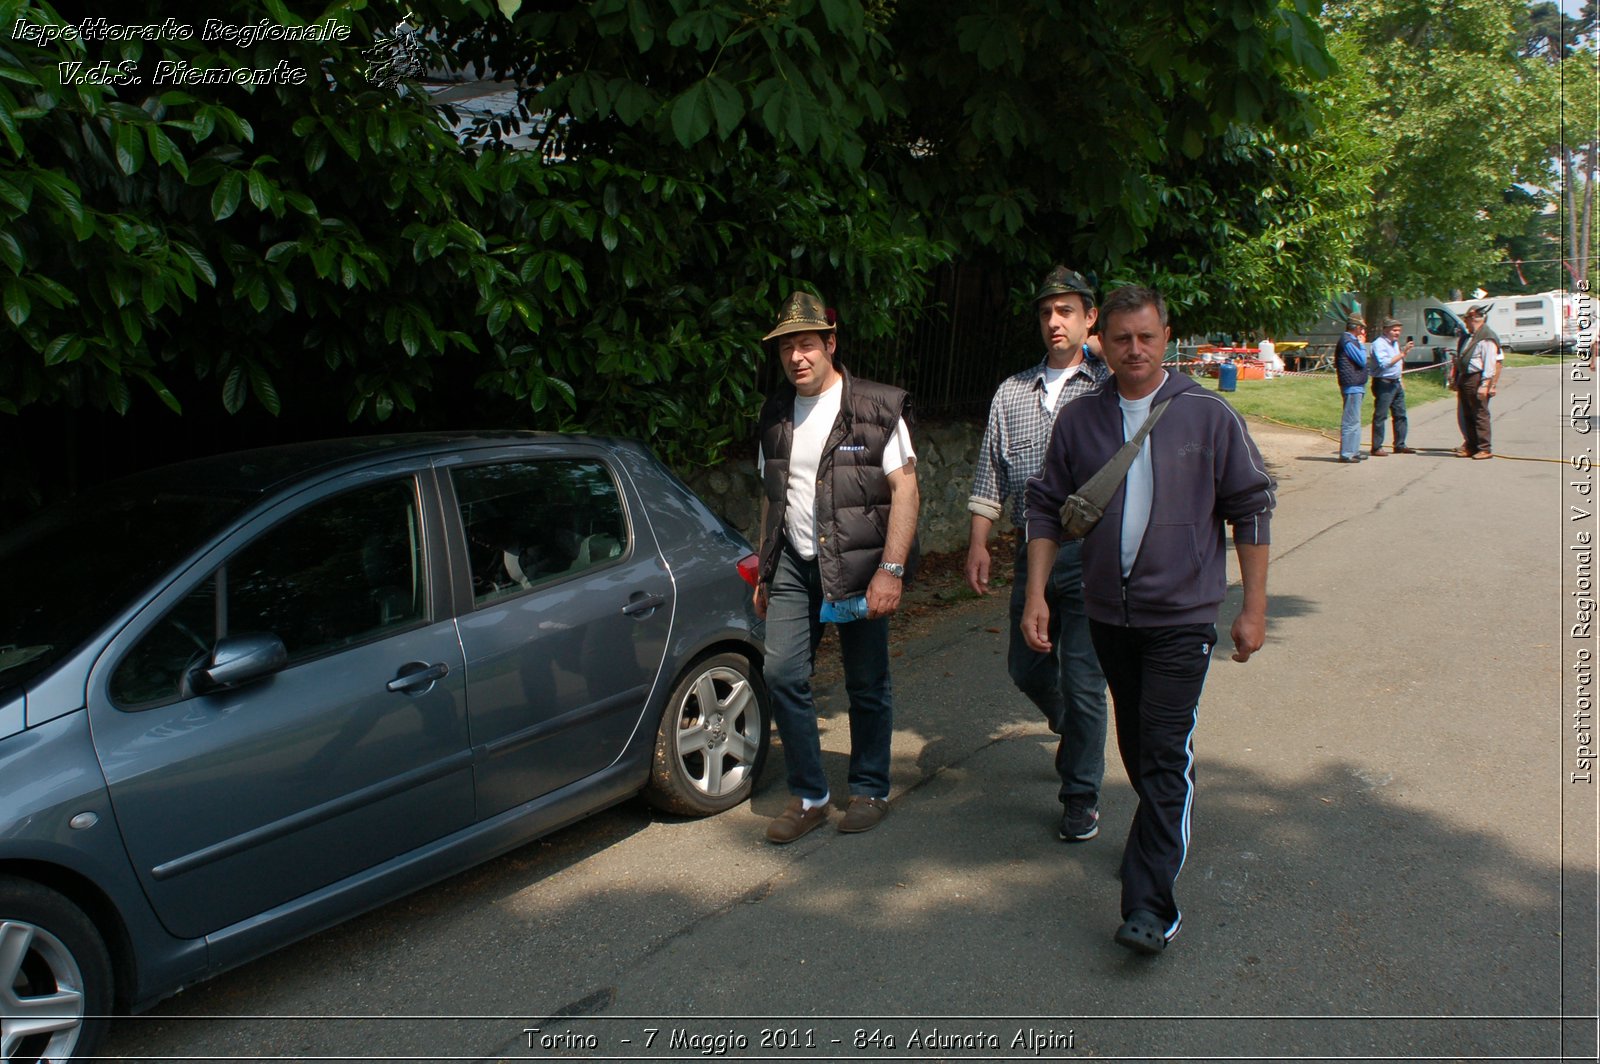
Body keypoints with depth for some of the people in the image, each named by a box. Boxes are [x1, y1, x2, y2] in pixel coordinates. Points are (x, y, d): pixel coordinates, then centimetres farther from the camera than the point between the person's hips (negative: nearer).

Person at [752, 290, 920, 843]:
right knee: (782, 674, -3)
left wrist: (891, 570, -20)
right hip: (794, 564, 4)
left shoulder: (878, 409, -8)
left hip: (859, 565, -4)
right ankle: (808, 797, 11)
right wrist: (765, 571, 16)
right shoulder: (775, 414, 9)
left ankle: (870, 791, 24)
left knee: (867, 685, 5)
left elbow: (905, 490, -12)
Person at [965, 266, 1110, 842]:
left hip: (1090, 555, -5)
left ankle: (1081, 796, 16)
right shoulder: (1012, 392, 11)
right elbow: (990, 476, 13)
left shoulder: (1110, 388, -3)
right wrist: (978, 544, 9)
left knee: (1081, 680, -1)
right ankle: (1074, 732, 45)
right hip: (1033, 554, 5)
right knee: (1026, 667, 15)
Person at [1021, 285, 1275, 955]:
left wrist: (1253, 607, -2)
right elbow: (1046, 509, 8)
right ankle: (1162, 836, 41)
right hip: (1108, 614, 4)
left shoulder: (1208, 415, -5)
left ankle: (1149, 906, -6)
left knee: (1166, 754, -8)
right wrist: (1036, 594, 1)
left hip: (1182, 616, -4)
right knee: (1135, 747, 17)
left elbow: (1251, 510, 0)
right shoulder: (1079, 421, 3)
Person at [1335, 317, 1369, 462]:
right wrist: (1362, 345, -7)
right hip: (1352, 385, -11)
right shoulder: (1347, 341, -14)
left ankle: (1353, 451, 21)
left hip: (1356, 386, 11)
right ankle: (1346, 453, -8)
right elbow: (1362, 360, -16)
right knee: (1351, 420, -10)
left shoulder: (1352, 340, 17)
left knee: (1355, 420, 15)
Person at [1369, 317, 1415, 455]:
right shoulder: (1379, 344, -12)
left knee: (1400, 415, 11)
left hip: (1396, 383, 9)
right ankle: (1376, 448, -5)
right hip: (1383, 383, -9)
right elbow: (1385, 363, -25)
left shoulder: (1395, 343, 17)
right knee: (1380, 416, -7)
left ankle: (1400, 445, 19)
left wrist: (1401, 380, 22)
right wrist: (1403, 353, -26)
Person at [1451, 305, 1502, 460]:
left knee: (1480, 415, -5)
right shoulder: (1470, 337, 18)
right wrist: (1456, 379, 19)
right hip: (1465, 379, 9)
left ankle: (1485, 449, -1)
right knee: (1466, 415, 13)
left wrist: (1485, 385, -21)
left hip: (1477, 380, -9)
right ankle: (1470, 446, 21)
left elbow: (1490, 363, -17)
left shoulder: (1486, 338, -12)